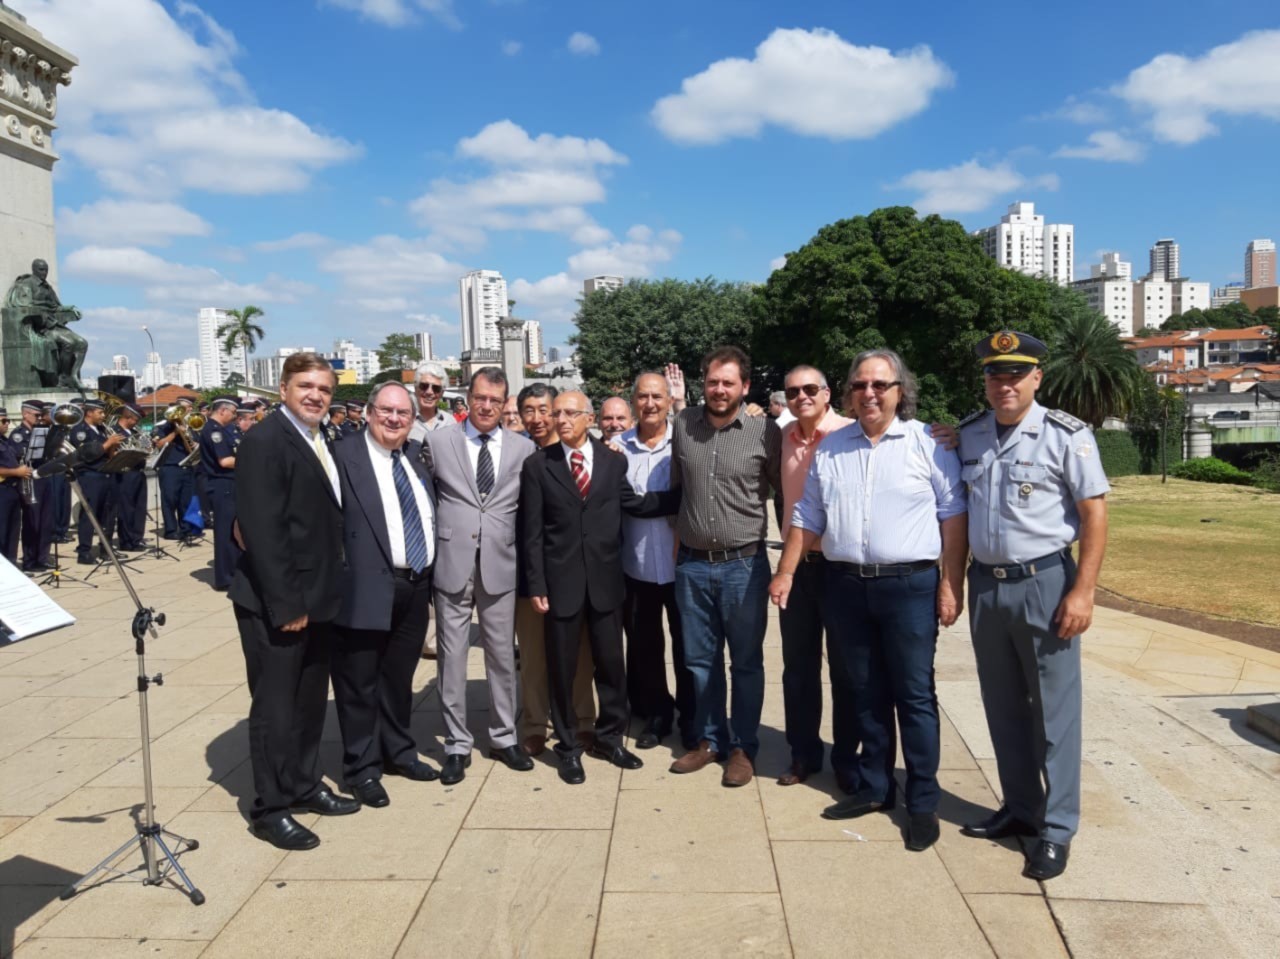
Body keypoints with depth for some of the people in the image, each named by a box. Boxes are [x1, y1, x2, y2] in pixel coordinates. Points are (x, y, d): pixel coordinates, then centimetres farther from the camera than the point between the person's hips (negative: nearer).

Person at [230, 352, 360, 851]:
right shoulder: (265, 441, -16)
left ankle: (304, 785, 36)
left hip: (317, 599, 8)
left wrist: (325, 592, 7)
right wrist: (286, 604, -22)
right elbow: (262, 529, -21)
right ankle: (270, 809, 19)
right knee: (275, 707, 5)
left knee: (310, 701, 20)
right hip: (276, 604, -8)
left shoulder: (319, 441, 10)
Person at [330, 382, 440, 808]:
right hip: (368, 588, -6)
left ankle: (398, 752, 36)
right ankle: (362, 767, 22)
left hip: (416, 586, 6)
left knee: (399, 677, 21)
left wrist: (431, 575, 10)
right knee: (360, 684, 8)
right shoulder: (344, 456, -9)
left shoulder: (415, 455, 11)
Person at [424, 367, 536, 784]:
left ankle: (504, 737, 27)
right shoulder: (438, 441, 2)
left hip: (500, 565, 1)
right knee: (452, 658, 6)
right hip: (451, 565, -1)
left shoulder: (523, 448, 3)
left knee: (502, 656, 11)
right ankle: (457, 745, 19)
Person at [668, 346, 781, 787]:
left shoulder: (765, 431, -8)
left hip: (744, 564, -3)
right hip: (692, 564, 3)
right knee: (701, 659, 15)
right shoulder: (683, 424, 2)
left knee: (746, 661, 9)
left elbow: (784, 490, 2)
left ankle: (743, 747, 25)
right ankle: (710, 739, 31)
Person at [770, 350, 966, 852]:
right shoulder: (829, 448, 8)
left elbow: (953, 515, -4)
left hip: (909, 585, -4)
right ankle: (874, 787, 28)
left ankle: (923, 802, 16)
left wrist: (951, 583, -9)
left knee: (915, 697, 3)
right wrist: (785, 572, 7)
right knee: (865, 694, 14)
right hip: (846, 586, 4)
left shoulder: (927, 443, -3)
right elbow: (807, 517, 12)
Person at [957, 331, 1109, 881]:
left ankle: (1056, 829, 15)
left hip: (1043, 584, -5)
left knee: (1054, 711, 4)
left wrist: (1083, 591, -15)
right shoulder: (968, 435, 6)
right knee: (1004, 707, 14)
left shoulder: (1066, 435, -8)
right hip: (985, 585, 5)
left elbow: (1094, 514, -9)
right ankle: (1019, 809, 30)